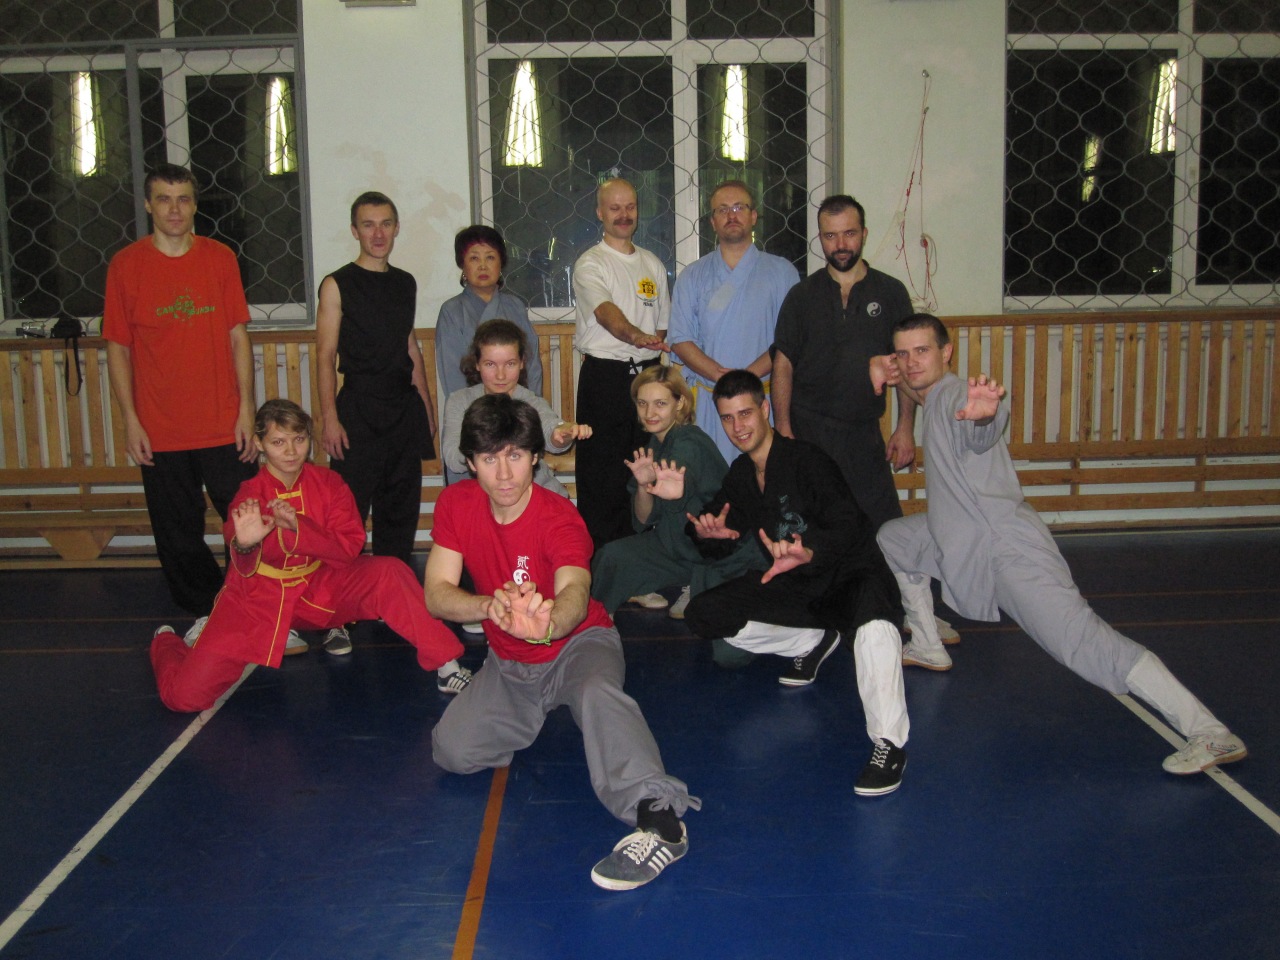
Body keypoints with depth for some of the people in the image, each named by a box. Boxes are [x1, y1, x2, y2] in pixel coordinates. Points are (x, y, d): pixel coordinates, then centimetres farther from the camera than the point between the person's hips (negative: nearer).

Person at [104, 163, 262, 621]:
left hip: (224, 426, 1)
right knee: (179, 537, 8)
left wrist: (246, 409, -1)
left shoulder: (220, 258, 4)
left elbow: (238, 336, 5)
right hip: (160, 432, 0)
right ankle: (206, 617, 25)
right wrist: (131, 420, -4)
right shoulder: (126, 264, 0)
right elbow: (118, 349, 2)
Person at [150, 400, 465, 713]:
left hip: (320, 591, 1)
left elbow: (350, 546, -16)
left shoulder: (328, 483, -7)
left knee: (389, 573, -24)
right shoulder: (249, 495, -12)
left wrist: (296, 526, -31)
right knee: (186, 694, -12)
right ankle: (167, 642, 25)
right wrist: (246, 546, -50)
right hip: (260, 599, -1)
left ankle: (444, 661, -13)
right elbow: (246, 569, -25)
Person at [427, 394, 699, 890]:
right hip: (509, 664, 5)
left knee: (598, 694, -37)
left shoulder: (560, 519, -25)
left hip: (578, 644, -5)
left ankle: (658, 816, -43)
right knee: (452, 751, -7)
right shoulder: (455, 504, -11)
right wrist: (489, 606, -39)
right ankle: (541, 716, 19)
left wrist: (546, 623, -70)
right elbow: (437, 594, -16)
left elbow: (574, 593, -44)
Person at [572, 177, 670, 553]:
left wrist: (654, 352, 4)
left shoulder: (652, 264, 15)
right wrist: (635, 335, -42)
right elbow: (606, 311, -24)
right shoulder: (590, 264, -4)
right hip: (604, 377, -5)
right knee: (601, 469, -3)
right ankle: (598, 553, 3)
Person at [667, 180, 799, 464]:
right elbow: (680, 339, 4)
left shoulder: (782, 272, 9)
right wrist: (720, 375, -12)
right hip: (708, 398, 1)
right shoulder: (692, 276, 13)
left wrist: (751, 373, -14)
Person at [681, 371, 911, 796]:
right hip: (791, 586, 8)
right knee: (703, 614, -5)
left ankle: (889, 744, -37)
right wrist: (708, 533, -16)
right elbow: (718, 546, 10)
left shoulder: (806, 460, -15)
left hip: (848, 576, -7)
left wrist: (807, 554, -46)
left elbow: (848, 529, -25)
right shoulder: (739, 474, 7)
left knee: (871, 612, -43)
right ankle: (812, 642, 11)